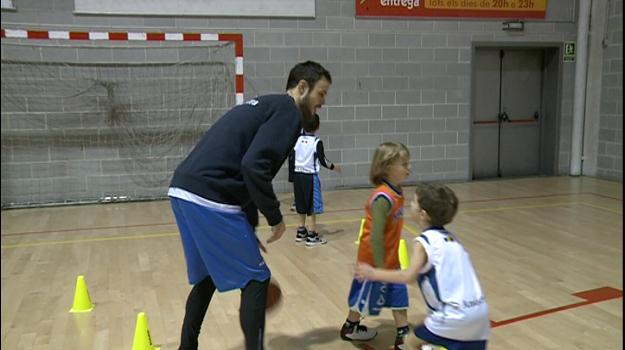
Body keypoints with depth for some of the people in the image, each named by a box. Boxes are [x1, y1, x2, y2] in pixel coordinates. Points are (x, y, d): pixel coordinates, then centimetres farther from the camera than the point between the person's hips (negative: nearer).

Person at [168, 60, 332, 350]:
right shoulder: (287, 110, -3)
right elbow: (254, 166, -18)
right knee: (256, 279, 4)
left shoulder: (267, 106, 25)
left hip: (183, 191, 10)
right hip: (208, 200, -9)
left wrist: (248, 230, 28)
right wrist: (275, 216, -5)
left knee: (207, 277, 24)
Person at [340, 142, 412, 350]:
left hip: (390, 259, 8)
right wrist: (380, 268, -22)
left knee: (399, 295, 11)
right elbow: (376, 236, -27)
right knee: (365, 296, 13)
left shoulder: (395, 192, 0)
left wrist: (390, 263, 15)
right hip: (376, 260, -8)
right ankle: (350, 328, 36)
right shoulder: (384, 198, -29)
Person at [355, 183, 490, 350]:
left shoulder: (423, 242, -8)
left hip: (455, 315, -7)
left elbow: (409, 276, -21)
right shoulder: (451, 238, 14)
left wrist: (373, 274, -13)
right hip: (479, 312, 7)